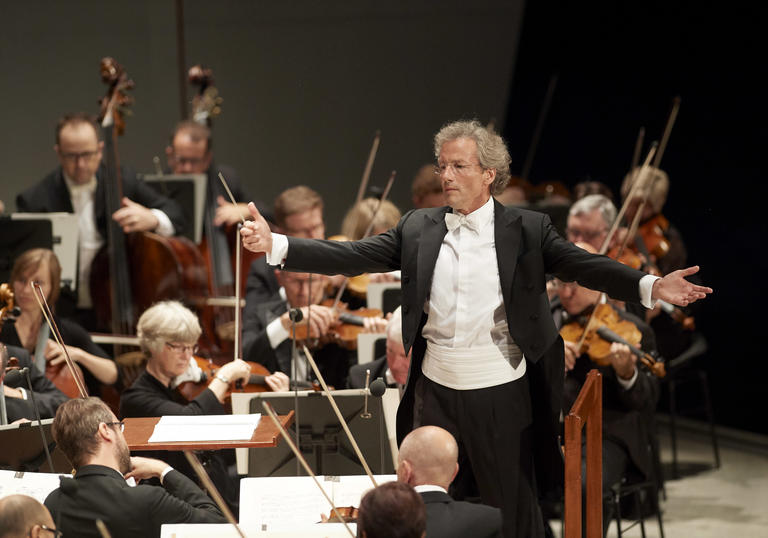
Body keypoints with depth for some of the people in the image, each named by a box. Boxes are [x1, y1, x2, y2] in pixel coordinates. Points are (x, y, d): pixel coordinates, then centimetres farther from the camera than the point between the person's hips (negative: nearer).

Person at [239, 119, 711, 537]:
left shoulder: (527, 229, -3)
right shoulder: (419, 229, 4)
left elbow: (583, 265, -12)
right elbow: (354, 257, 0)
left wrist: (651, 287, -29)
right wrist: (275, 245, -10)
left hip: (501, 397, -2)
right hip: (435, 391, 3)